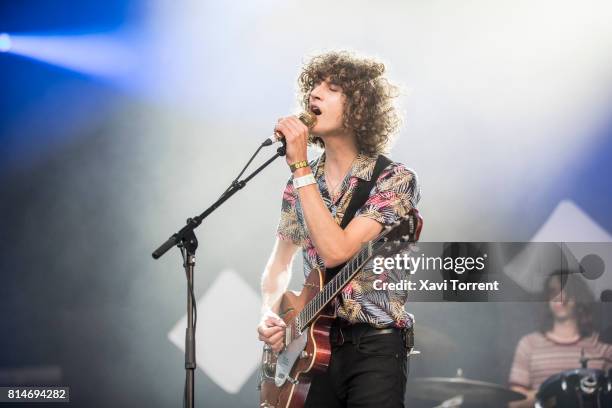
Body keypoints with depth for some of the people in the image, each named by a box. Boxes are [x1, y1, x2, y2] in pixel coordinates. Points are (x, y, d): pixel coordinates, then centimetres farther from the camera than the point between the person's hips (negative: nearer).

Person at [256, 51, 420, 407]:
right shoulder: (300, 183, 7)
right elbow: (280, 263, 18)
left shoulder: (394, 180, -10)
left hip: (374, 348, -5)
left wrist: (300, 167, -20)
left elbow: (335, 252, -23)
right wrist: (270, 315, -2)